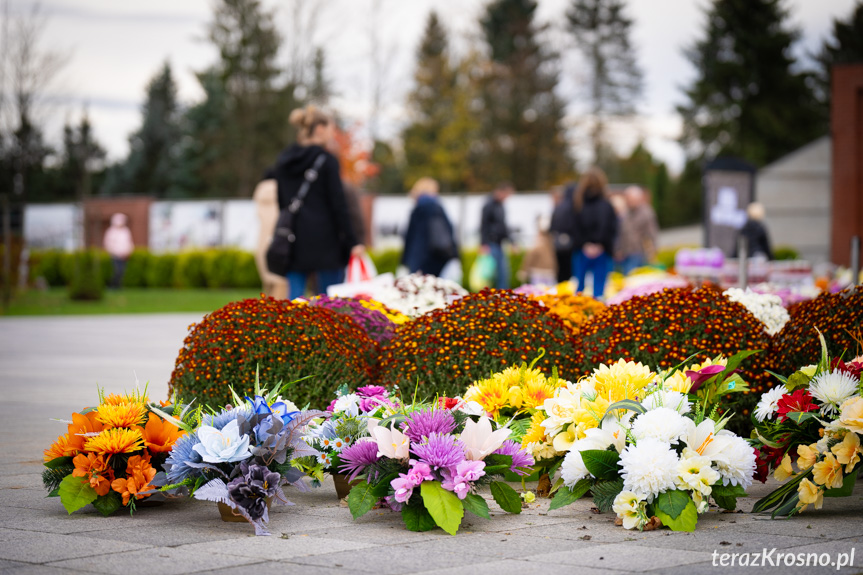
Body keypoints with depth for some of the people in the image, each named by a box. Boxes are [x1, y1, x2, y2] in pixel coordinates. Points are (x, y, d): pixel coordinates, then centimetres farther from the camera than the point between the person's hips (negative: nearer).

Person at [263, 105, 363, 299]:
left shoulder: (284, 161, 11)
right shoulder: (326, 161, -7)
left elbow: (281, 203, 15)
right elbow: (338, 205, -10)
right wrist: (352, 242, -7)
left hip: (294, 240, 5)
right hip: (324, 240, -5)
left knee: (294, 298, 2)